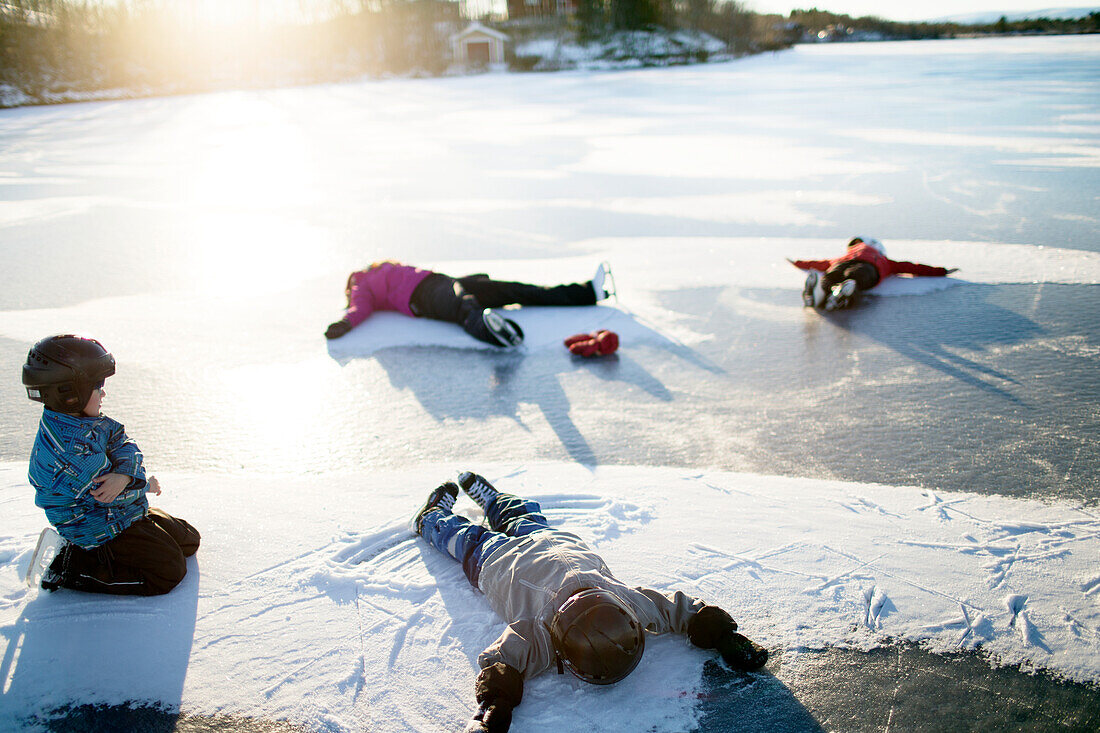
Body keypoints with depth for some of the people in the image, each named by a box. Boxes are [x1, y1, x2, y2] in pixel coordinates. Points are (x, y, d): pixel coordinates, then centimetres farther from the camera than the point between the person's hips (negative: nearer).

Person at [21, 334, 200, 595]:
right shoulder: (70, 449, -33)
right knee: (170, 572, -11)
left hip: (127, 513, 10)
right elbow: (109, 495, -27)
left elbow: (122, 442, -5)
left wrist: (125, 475, -27)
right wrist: (145, 484, -7)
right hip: (101, 529, -10)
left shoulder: (84, 420, -2)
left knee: (188, 540, 17)